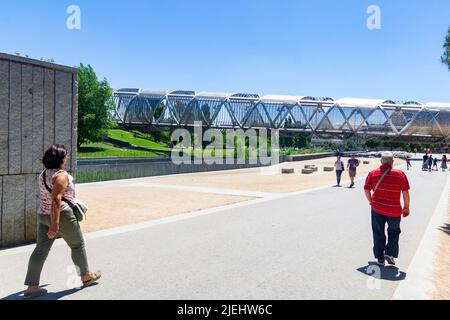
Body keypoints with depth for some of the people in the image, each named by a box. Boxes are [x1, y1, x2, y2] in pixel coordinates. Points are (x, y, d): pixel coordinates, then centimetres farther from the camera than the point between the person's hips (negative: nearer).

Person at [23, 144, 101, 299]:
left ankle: (32, 287, 10)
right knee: (77, 245, 10)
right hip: (62, 216, -8)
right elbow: (56, 199, -26)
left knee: (41, 250, 8)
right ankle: (86, 276, 26)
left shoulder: (43, 174, 9)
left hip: (43, 215, 8)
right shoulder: (62, 175, -18)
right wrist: (55, 225, -27)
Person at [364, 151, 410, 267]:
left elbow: (366, 189, -1)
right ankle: (389, 254, 7)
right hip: (394, 210, -1)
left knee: (378, 234, 13)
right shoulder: (400, 174, -9)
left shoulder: (373, 174, -4)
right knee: (394, 232, 20)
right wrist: (406, 207, 5)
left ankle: (380, 258, 19)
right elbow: (405, 193, -6)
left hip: (377, 209, 1)